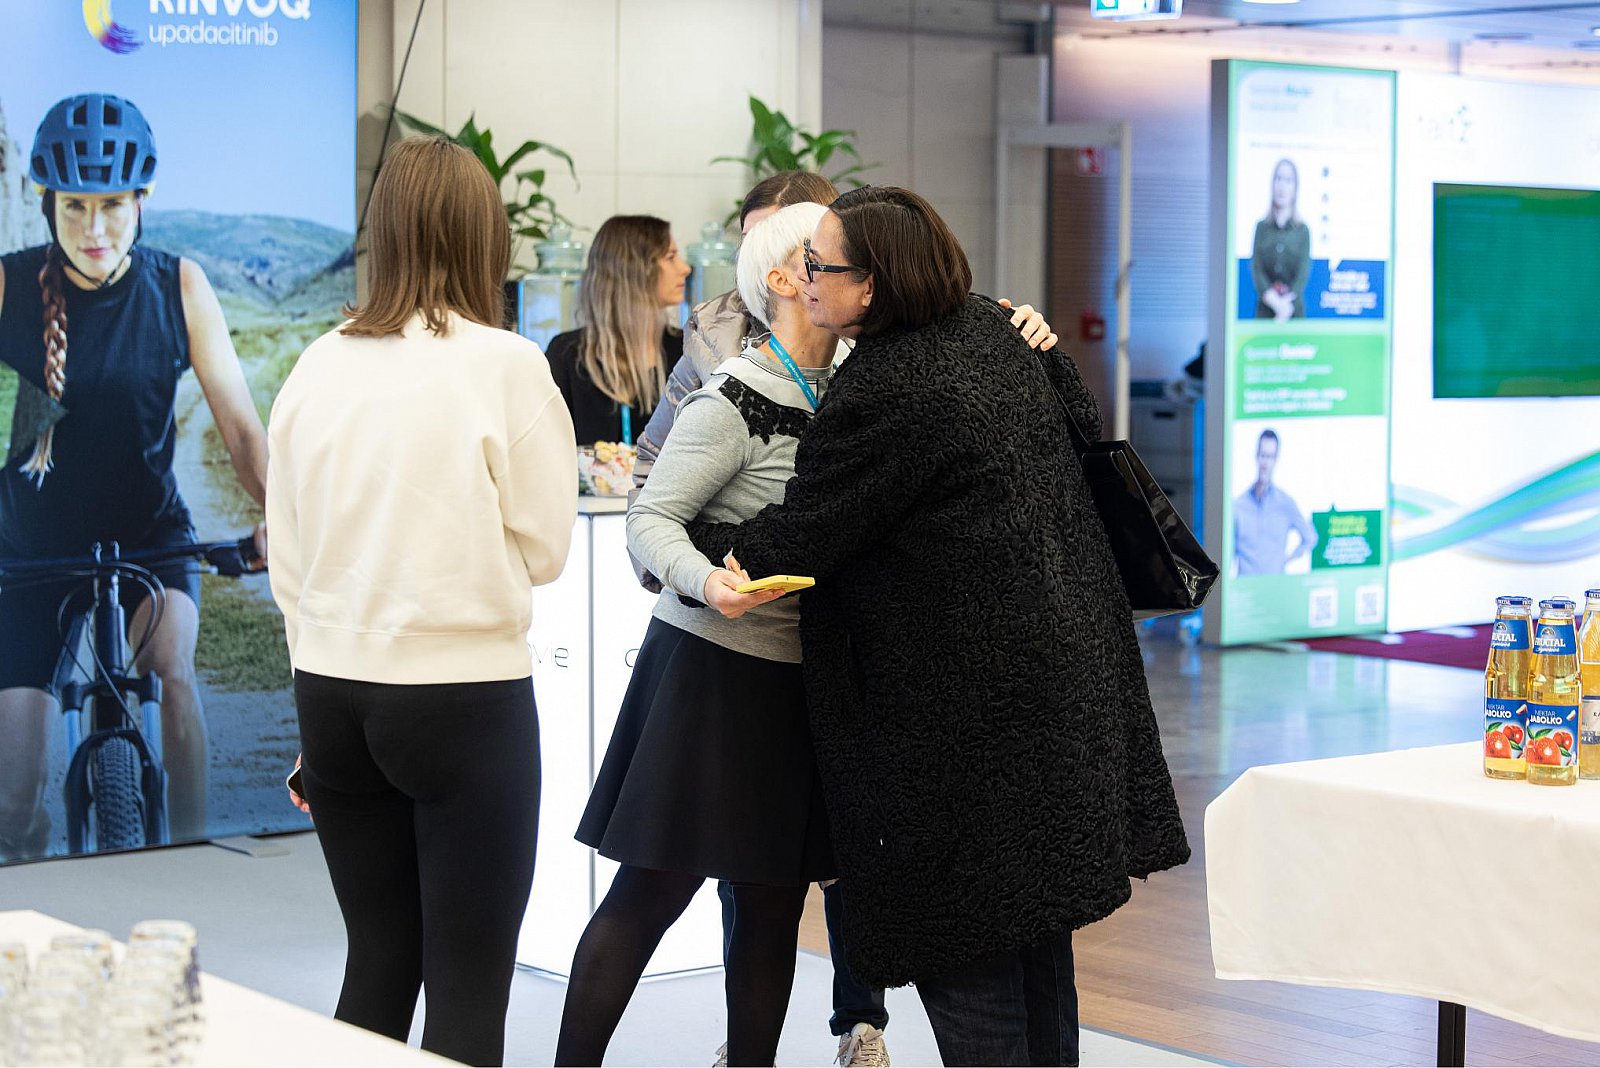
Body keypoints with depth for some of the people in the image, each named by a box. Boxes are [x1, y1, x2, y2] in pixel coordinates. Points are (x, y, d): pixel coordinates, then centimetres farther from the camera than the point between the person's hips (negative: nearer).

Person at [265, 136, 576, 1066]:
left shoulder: (319, 368, 2)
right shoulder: (506, 367, -10)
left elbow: (288, 559, 8)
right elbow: (542, 549, -4)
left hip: (332, 691, 5)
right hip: (463, 691, -5)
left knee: (378, 964, 17)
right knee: (468, 989, 3)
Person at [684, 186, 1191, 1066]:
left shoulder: (877, 398, -20)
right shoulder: (993, 331, 6)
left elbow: (798, 542, -12)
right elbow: (1089, 431, 20)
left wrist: (682, 545, 1)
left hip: (968, 703, -9)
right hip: (1066, 661, 9)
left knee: (959, 944, -1)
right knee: (1035, 927, 18)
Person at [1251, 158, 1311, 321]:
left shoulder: (1302, 230, 4)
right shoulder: (1262, 227, 7)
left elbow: (1304, 271, -3)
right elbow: (1256, 268, -1)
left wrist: (1286, 301, -17)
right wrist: (1274, 300, -16)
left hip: (1294, 309, -1)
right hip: (1266, 309, 1)